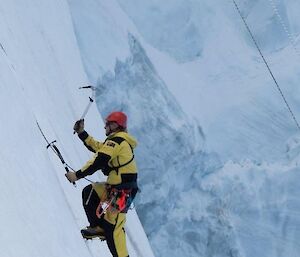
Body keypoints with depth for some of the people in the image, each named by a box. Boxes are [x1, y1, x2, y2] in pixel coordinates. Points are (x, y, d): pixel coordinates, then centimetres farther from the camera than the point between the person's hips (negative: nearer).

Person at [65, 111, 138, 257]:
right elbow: (97, 147, 25)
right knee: (89, 192, 15)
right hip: (115, 186, 10)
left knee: (112, 228, -8)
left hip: (122, 192, -10)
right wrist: (81, 133, 22)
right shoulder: (120, 141, 16)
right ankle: (99, 228, 14)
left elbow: (98, 161, -22)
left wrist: (77, 175, -17)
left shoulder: (116, 140, -15)